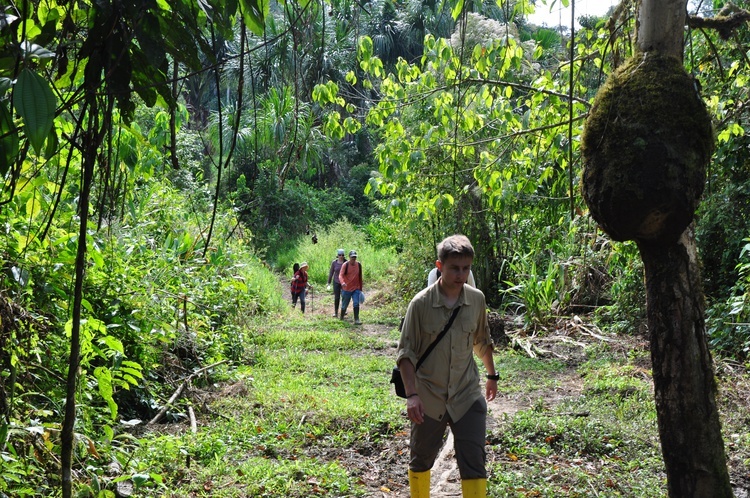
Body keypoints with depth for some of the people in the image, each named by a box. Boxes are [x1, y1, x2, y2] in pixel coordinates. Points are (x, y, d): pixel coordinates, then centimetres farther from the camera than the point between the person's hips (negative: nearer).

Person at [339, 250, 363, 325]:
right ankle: (341, 318, 29)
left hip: (356, 289, 3)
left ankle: (356, 320, -12)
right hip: (346, 289, -2)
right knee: (344, 305, 8)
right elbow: (340, 275, -20)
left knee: (356, 304, -11)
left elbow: (360, 277, 10)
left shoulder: (359, 265, 3)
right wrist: (342, 283, -42)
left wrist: (360, 289, 12)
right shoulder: (345, 265, -10)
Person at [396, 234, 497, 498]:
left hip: (467, 396, 2)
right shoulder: (421, 303, -13)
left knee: (474, 463, -1)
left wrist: (492, 374, 22)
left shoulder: (477, 299, -4)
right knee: (421, 459, 15)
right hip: (429, 398, -1)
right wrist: (411, 394, -18)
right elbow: (406, 352, -10)